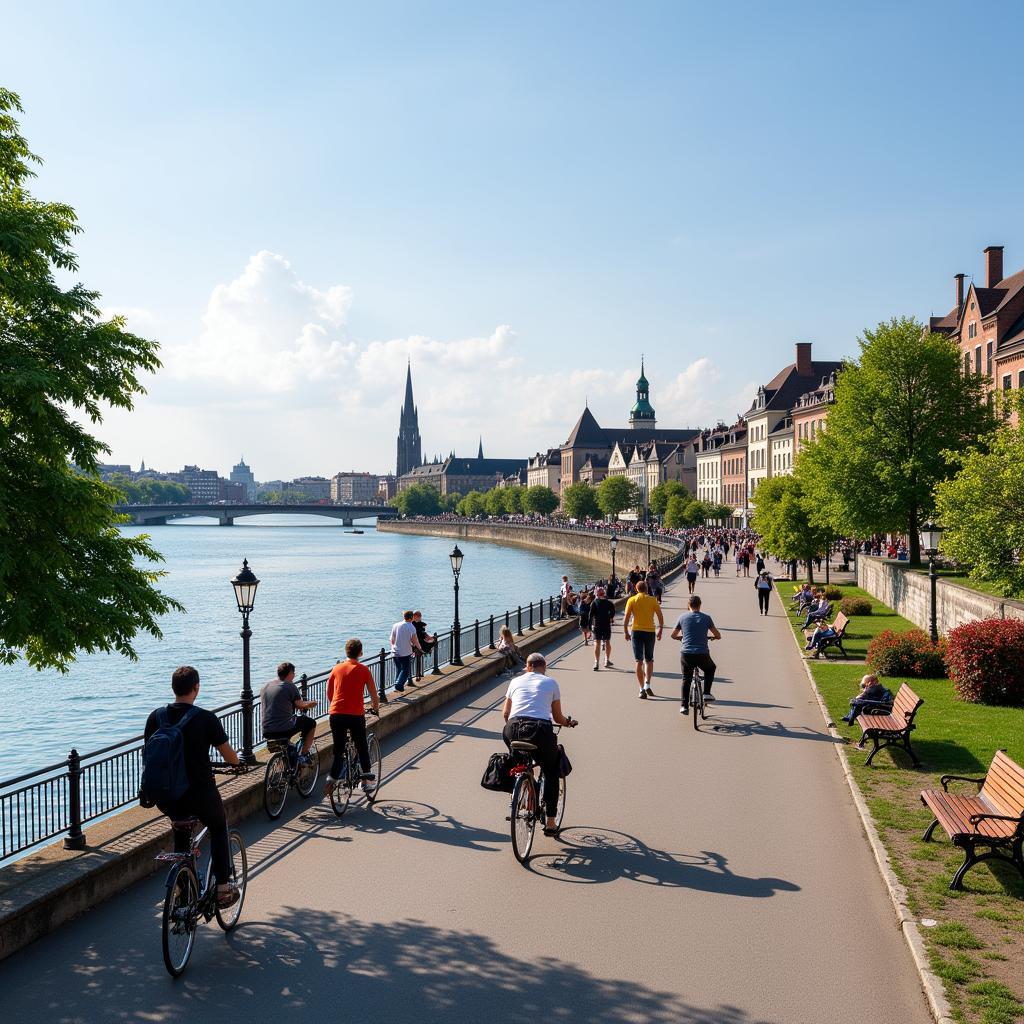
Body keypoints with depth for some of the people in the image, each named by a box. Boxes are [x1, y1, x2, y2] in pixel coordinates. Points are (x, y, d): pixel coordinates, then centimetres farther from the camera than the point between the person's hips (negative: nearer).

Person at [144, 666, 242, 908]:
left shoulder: (156, 717, -2)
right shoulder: (206, 718, -13)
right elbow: (230, 757, -5)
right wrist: (236, 761, 18)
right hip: (199, 795, -3)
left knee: (181, 829, 32)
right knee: (218, 827, 24)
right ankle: (223, 888, 20)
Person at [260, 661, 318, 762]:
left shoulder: (265, 686, 12)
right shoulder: (290, 686, -7)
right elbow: (300, 705, -6)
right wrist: (310, 704, 17)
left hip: (266, 732, 6)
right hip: (284, 730, -6)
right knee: (311, 723, 17)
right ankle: (304, 755, 14)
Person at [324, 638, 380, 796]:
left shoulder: (336, 668, 9)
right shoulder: (363, 670, -1)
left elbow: (329, 693, 16)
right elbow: (373, 694, 5)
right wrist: (376, 708, 23)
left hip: (336, 714, 3)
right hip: (356, 715, -3)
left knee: (338, 751, 11)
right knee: (362, 748, 14)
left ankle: (331, 778, -7)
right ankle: (366, 780, 18)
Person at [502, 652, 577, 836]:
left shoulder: (516, 681, 20)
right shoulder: (550, 683, 15)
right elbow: (558, 718, 18)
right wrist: (570, 723, 39)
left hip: (514, 730, 2)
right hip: (540, 730, -2)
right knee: (551, 772, 19)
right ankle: (550, 822, 15)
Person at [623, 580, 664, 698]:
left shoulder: (632, 600, 0)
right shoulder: (652, 600, 2)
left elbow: (626, 618, -5)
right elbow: (660, 617, 2)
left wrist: (626, 632, 4)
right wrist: (660, 631, 13)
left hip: (637, 632, -1)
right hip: (650, 632, 1)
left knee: (639, 661, 3)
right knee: (649, 660, 15)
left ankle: (642, 689, 0)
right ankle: (647, 684, -1)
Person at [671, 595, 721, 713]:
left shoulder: (682, 617, 4)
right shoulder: (706, 618, 3)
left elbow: (673, 635, 14)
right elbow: (718, 636, 9)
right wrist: (712, 637, 31)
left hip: (686, 655, 1)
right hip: (702, 655, -1)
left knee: (686, 679, 18)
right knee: (710, 669, 30)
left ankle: (684, 706, 15)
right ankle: (706, 694, 17)